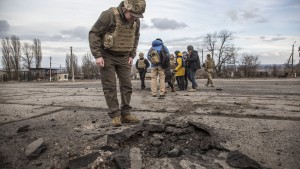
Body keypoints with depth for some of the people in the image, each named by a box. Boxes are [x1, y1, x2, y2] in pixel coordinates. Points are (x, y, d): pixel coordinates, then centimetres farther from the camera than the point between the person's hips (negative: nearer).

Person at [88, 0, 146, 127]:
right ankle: (115, 116, 2)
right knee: (110, 86, -6)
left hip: (123, 58, 5)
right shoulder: (109, 15, -22)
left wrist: (131, 56, 5)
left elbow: (135, 38, 13)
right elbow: (93, 33, -18)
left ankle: (125, 114, 7)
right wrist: (97, 56, -22)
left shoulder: (135, 21, -4)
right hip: (106, 56, -5)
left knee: (126, 85, -1)